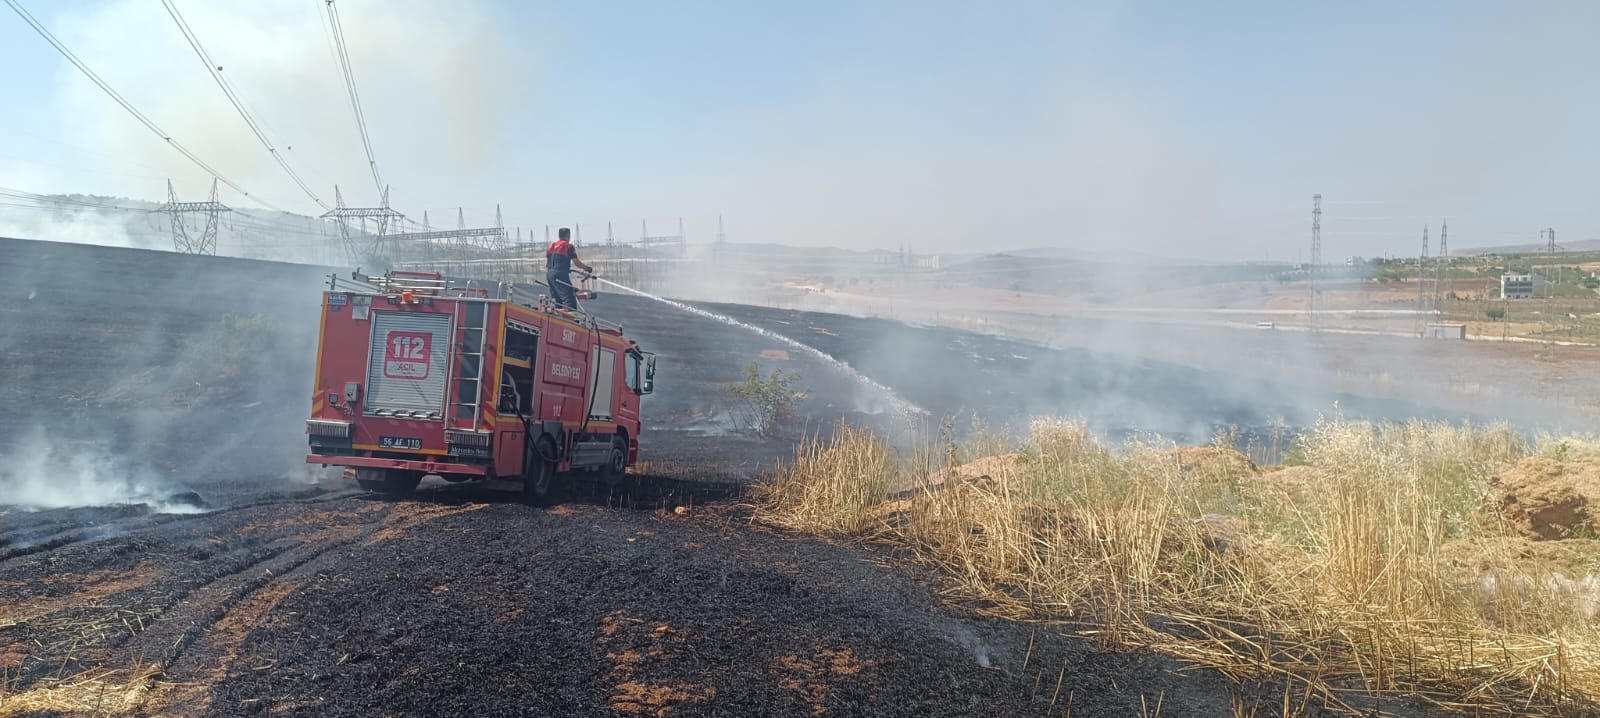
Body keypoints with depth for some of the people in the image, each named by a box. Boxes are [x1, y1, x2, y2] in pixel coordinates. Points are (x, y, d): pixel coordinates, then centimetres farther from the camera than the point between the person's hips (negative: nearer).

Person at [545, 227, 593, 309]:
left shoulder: (551, 246, 18)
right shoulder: (568, 246, -4)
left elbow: (546, 263, 18)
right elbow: (576, 262, -8)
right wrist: (588, 268, 4)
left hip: (549, 274, 8)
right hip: (560, 274, -8)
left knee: (557, 300, 16)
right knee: (569, 299, -13)